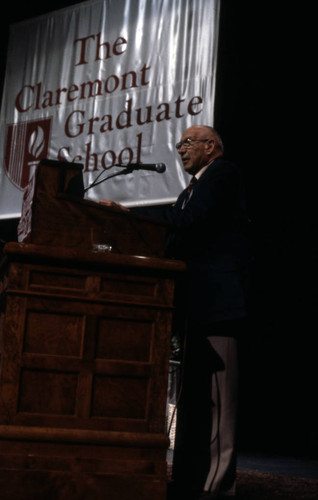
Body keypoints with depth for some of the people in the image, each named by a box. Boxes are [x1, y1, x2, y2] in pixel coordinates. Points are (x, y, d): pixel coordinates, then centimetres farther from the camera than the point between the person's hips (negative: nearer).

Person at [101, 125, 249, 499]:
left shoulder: (222, 172, -2)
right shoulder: (191, 191, 26)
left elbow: (191, 220, -15)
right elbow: (179, 238, 21)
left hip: (217, 298, -10)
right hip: (198, 302, 10)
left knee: (217, 394, -8)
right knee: (192, 393, 11)